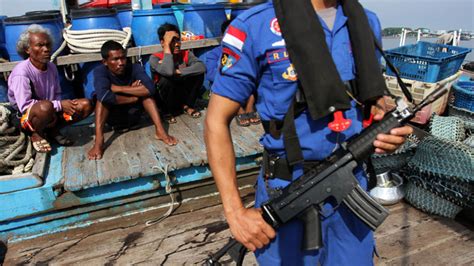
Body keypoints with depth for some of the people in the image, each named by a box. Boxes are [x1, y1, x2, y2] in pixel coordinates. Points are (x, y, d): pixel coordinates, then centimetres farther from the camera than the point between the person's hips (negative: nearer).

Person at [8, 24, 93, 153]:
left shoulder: (51, 67, 0)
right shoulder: (21, 72, -21)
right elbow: (25, 106, -25)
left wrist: (61, 106, -12)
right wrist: (59, 105, -24)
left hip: (52, 113, 6)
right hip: (27, 118, -6)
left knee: (85, 105, -11)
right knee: (45, 106, -41)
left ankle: (53, 131, 1)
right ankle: (36, 135, -9)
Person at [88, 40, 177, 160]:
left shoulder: (135, 68, -16)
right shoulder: (100, 71, -20)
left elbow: (150, 89, -36)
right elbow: (104, 96, -41)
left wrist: (118, 88, -31)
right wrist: (134, 97, -30)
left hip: (133, 116, 1)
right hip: (113, 118, -1)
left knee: (146, 91, -22)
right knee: (103, 97, -29)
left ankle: (159, 130, -32)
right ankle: (98, 141, -39)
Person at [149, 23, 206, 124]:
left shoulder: (186, 54, -7)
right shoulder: (155, 58, -18)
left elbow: (202, 67, -26)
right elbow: (168, 72, -40)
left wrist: (178, 72, -31)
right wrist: (167, 46, -30)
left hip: (184, 95, 3)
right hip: (165, 99, -3)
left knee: (198, 74, -18)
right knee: (166, 79, -33)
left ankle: (188, 106, 2)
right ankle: (168, 111, -7)